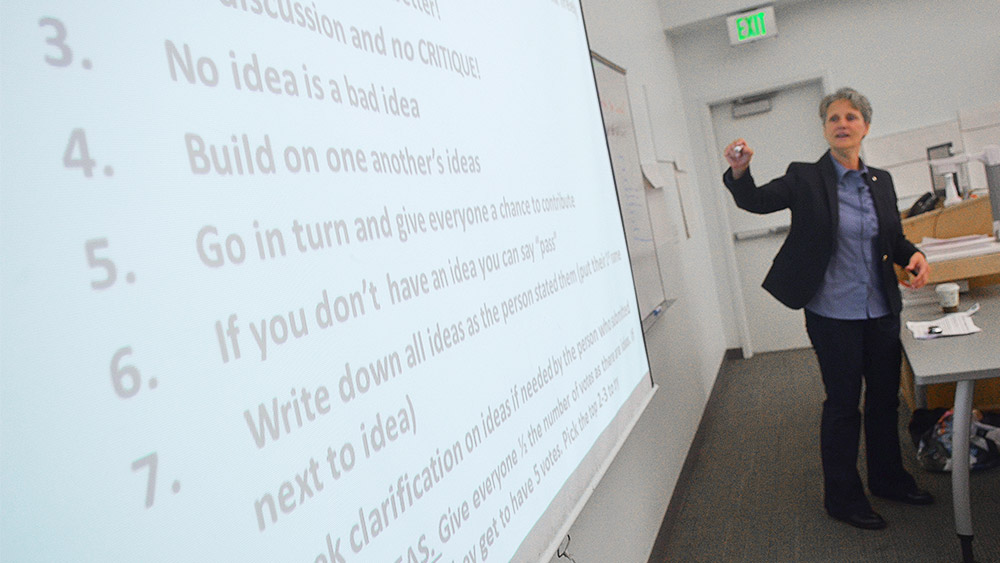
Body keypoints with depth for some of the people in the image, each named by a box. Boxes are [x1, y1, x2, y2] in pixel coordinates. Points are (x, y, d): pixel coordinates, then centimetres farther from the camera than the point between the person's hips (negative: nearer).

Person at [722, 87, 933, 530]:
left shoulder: (881, 181, 7)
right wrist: (740, 170, -39)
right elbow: (755, 200, -19)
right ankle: (842, 497, 22)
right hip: (833, 314, -5)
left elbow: (894, 238, 16)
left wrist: (913, 255, -5)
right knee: (843, 403, 5)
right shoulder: (806, 178, -7)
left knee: (885, 396, 17)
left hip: (881, 310, 6)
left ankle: (888, 478, 39)